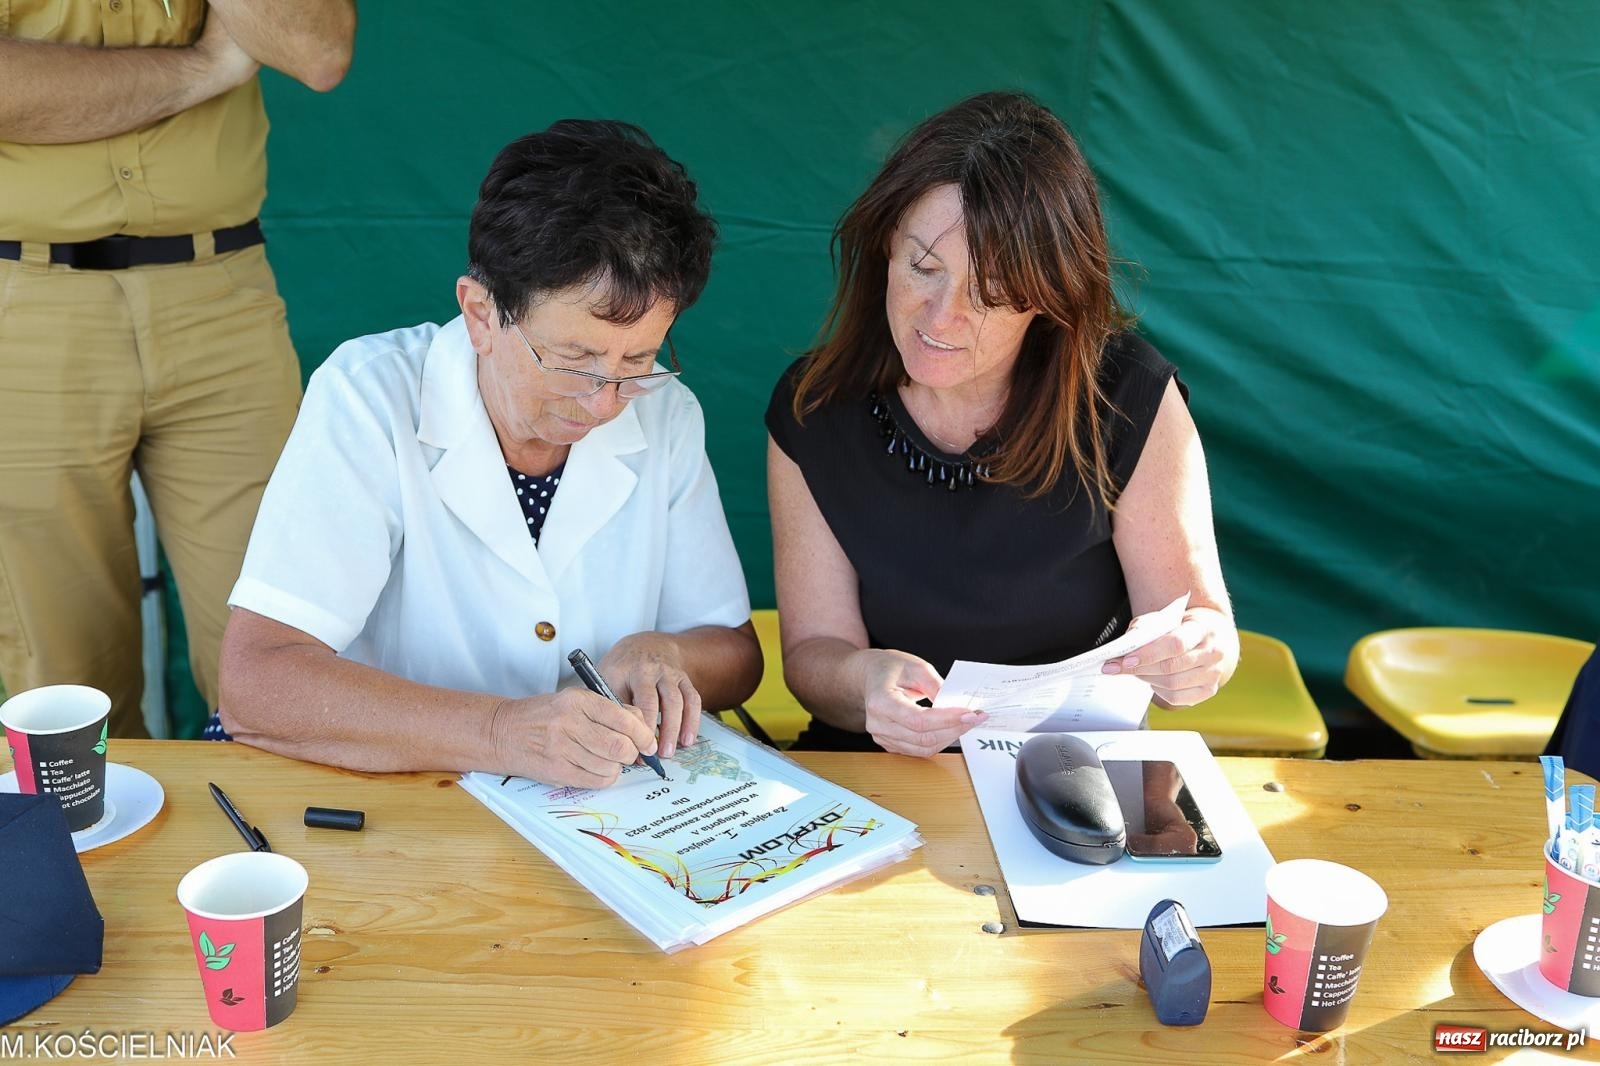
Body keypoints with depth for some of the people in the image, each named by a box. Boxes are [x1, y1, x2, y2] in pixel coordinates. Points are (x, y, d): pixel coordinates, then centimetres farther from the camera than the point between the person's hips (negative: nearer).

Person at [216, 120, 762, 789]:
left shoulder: (665, 416, -1)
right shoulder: (369, 399, -15)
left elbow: (736, 653, 8)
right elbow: (254, 684, -22)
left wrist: (662, 655, -14)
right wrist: (500, 733, -32)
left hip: (600, 815, 3)